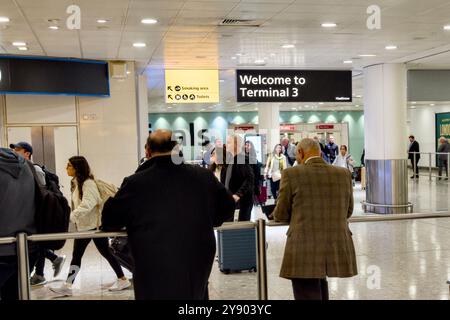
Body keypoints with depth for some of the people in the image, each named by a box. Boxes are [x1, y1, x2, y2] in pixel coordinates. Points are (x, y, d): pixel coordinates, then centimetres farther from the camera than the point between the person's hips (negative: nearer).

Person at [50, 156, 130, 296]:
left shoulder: (88, 183, -16)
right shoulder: (77, 183, 11)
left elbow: (87, 204, -28)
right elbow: (77, 205, 13)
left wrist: (70, 216, -35)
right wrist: (74, 219, 4)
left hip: (95, 225, -8)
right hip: (82, 225, 8)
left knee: (105, 253, 2)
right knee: (76, 256, 6)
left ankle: (123, 280, 14)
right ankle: (67, 286, 9)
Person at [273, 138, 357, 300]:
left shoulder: (292, 174, -7)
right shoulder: (344, 174, 5)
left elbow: (281, 215, 1)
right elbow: (347, 212, 15)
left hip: (305, 253, -5)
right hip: (337, 252, 5)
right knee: (320, 290, 27)